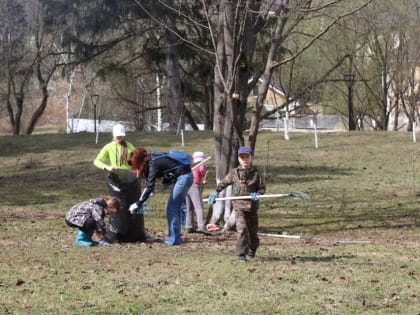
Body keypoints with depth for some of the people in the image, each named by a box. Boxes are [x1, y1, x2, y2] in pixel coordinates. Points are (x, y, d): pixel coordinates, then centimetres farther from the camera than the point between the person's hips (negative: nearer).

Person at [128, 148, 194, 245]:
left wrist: (138, 204, -20)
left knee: (171, 208, -7)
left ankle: (174, 239, -6)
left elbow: (149, 186, -24)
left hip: (183, 177, -10)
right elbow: (148, 183, 11)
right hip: (184, 176, 10)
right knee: (175, 208, 12)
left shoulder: (154, 163, -21)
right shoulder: (151, 158, 6)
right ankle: (175, 237, 16)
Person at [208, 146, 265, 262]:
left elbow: (262, 188, 4)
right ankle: (241, 254, -14)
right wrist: (215, 193, 6)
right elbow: (223, 183, 15)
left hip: (252, 206, 1)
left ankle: (251, 251, 35)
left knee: (253, 230, 10)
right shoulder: (234, 173, 2)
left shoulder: (256, 173, 1)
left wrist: (257, 194, -16)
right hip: (239, 205, -1)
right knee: (242, 229, -18)